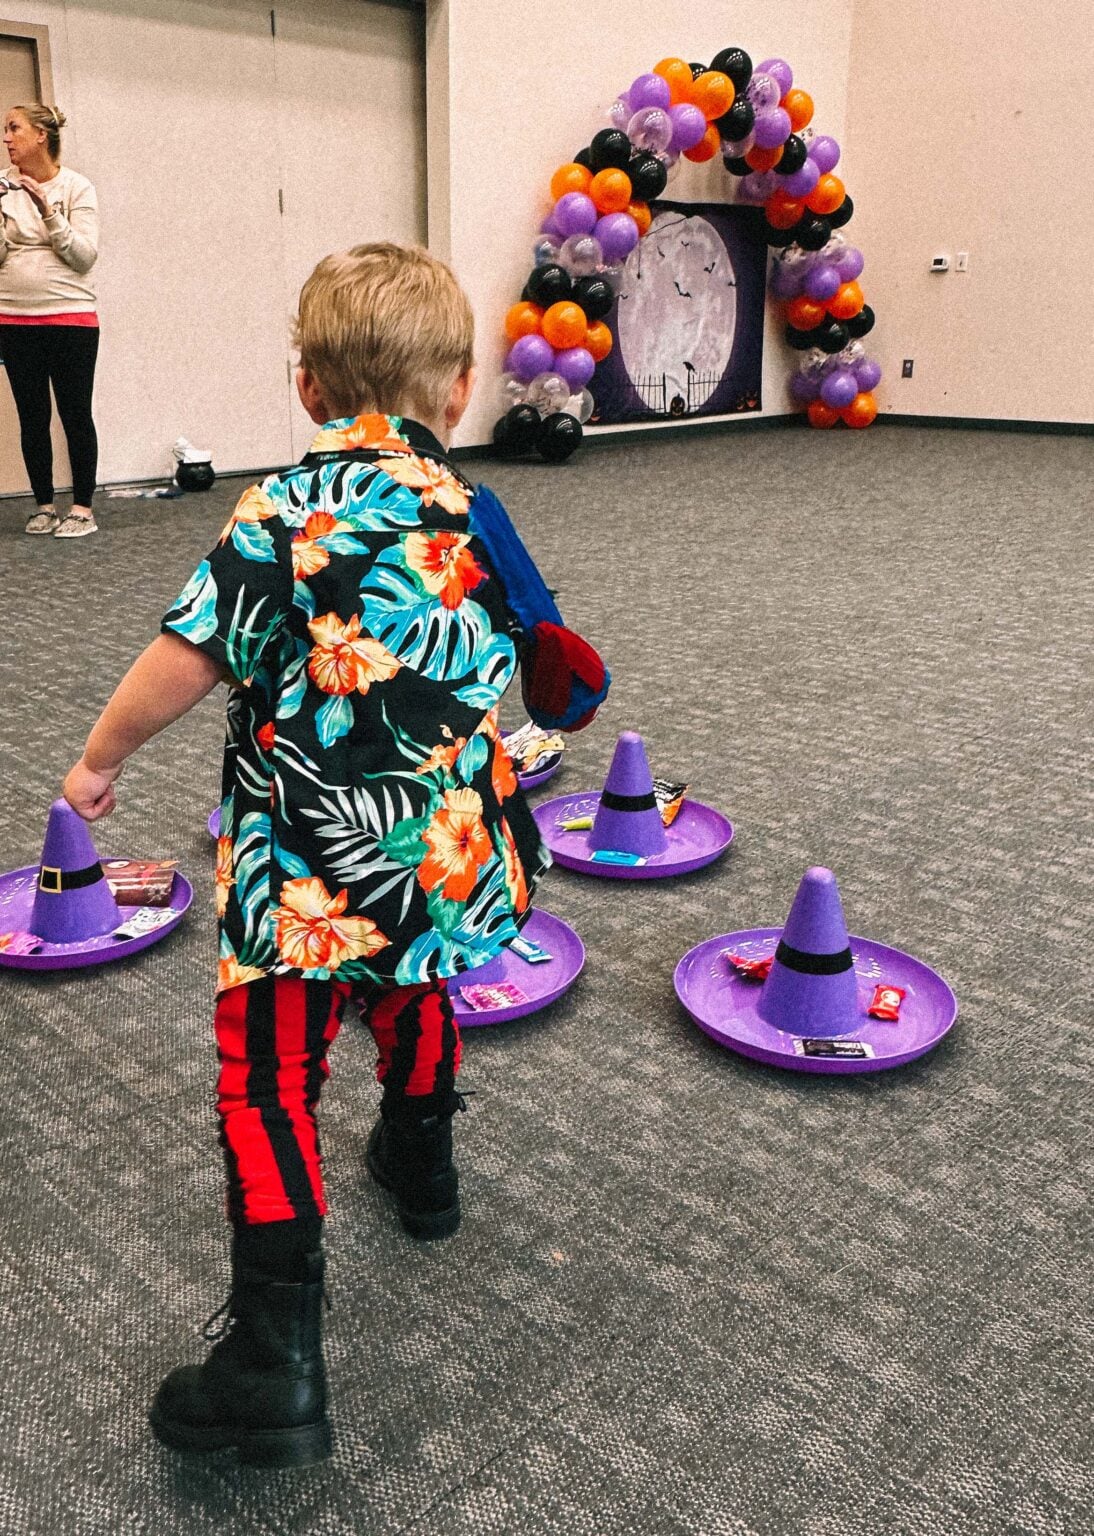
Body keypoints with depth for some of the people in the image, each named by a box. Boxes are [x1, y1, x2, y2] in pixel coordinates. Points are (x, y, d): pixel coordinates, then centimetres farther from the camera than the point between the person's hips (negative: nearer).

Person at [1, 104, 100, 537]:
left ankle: (82, 508, 6)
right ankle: (44, 505, 15)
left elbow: (84, 256, -9)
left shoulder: (76, 187, -2)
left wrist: (47, 209, -16)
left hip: (71, 318, -3)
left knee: (75, 414, -1)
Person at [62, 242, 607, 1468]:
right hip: (445, 849, 6)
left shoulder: (286, 513, -11)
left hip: (307, 870, -6)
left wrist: (98, 759, 2)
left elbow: (188, 657, -14)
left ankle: (276, 1361, 2)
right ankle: (420, 1166, 55)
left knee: (268, 1083, 3)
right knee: (410, 984, 32)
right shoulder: (477, 517, 6)